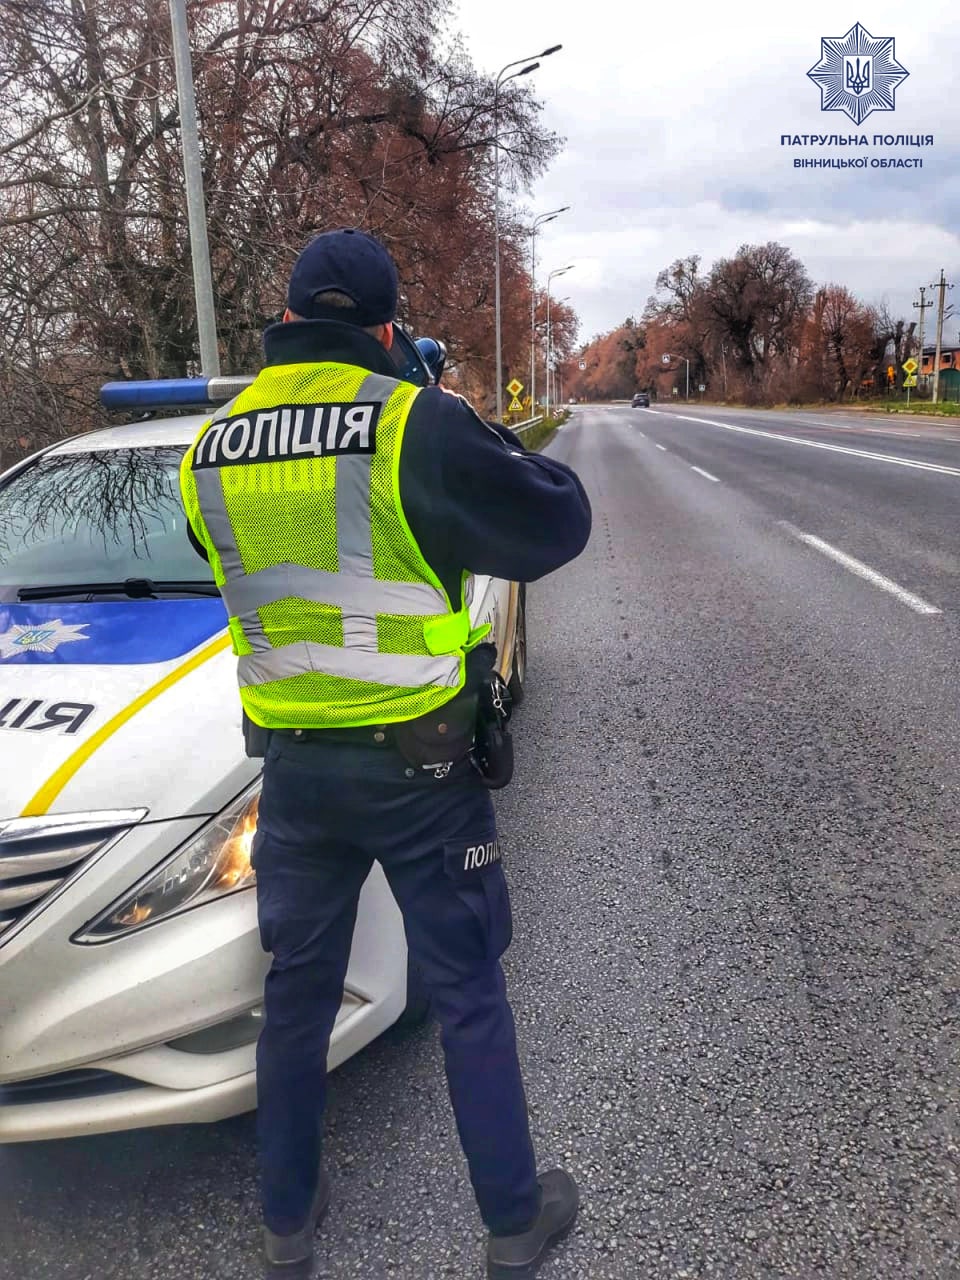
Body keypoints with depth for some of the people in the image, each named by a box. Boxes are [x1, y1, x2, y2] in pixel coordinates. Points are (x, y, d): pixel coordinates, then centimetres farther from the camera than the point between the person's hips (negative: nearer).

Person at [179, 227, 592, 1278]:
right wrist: (497, 448, 9)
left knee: (296, 988, 20)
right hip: (413, 763, -4)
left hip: (292, 765, 5)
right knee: (468, 993, 13)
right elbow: (555, 526, -10)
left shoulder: (213, 445, 2)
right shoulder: (417, 423, -16)